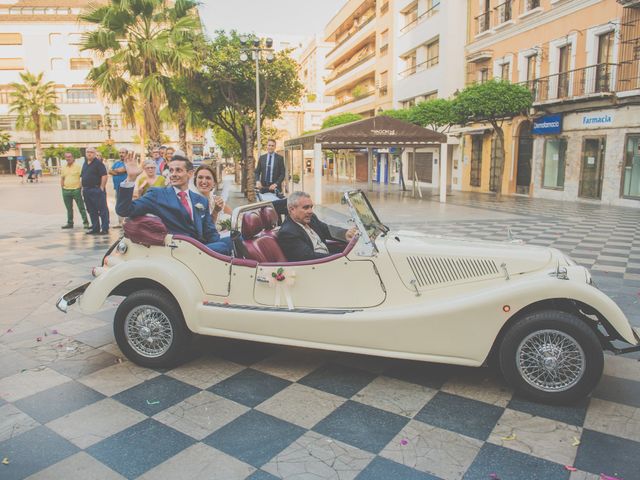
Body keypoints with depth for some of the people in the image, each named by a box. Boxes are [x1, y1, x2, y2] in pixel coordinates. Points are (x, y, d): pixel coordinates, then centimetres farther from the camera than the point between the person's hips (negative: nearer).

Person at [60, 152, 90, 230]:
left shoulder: (78, 166, -2)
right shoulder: (63, 168, 11)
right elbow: (62, 178, 18)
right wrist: (62, 188, 7)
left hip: (76, 190, -5)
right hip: (66, 190, 5)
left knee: (81, 207, -3)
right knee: (69, 208, 12)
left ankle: (85, 222, 3)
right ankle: (70, 223, 21)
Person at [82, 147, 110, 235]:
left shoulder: (98, 163, -7)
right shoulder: (85, 164, 17)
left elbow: (104, 176, -14)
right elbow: (82, 176, 23)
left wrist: (101, 188, -17)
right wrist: (83, 187, 15)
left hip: (96, 190, -9)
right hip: (86, 190, 9)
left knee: (102, 210, -5)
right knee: (91, 211, 11)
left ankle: (105, 229, -3)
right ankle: (95, 228, 18)